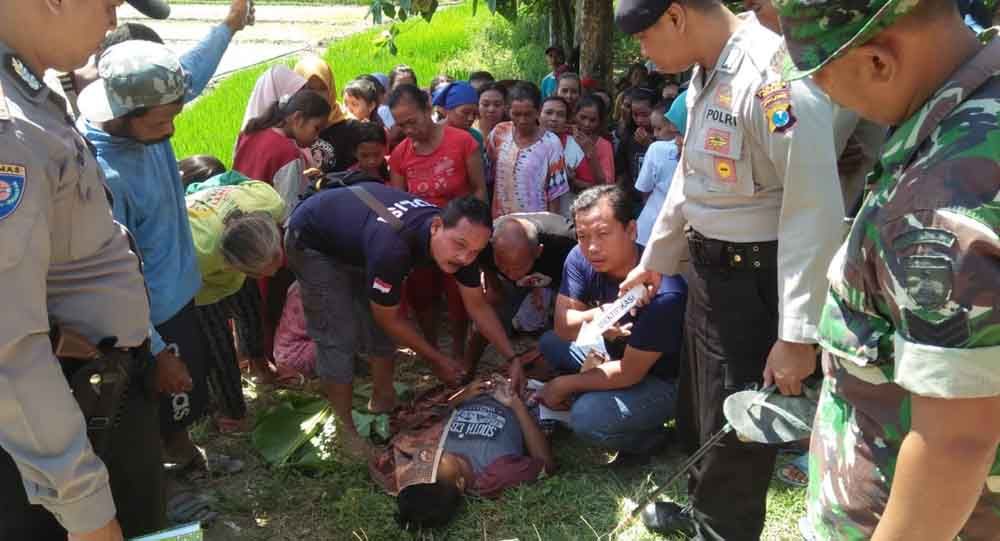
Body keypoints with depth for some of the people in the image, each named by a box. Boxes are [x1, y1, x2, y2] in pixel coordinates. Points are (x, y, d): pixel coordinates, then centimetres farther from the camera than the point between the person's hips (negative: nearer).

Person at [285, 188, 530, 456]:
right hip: (313, 241, -7)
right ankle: (345, 428, 5)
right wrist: (436, 359, -14)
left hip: (354, 229, 7)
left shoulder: (459, 234, -21)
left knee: (380, 329, 7)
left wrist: (512, 358, -13)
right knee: (340, 336, -10)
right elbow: (388, 318, -24)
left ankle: (383, 400, 28)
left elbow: (477, 305, -8)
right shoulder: (393, 247, -43)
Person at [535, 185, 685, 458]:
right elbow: (562, 327, -11)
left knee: (587, 418, -27)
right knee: (549, 343, -2)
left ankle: (649, 436, 2)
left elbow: (630, 373, -26)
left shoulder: (663, 294, -34)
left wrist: (563, 385, -16)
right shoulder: (581, 258, -15)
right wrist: (596, 317, -34)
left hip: (664, 381, -7)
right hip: (618, 355, 7)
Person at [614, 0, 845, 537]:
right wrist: (653, 260, 27)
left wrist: (797, 334, -24)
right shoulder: (705, 74, 6)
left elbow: (815, 211, -26)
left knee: (735, 423, 7)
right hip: (709, 264, 10)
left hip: (758, 276, -9)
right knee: (699, 402, 24)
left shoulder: (773, 76, -25)